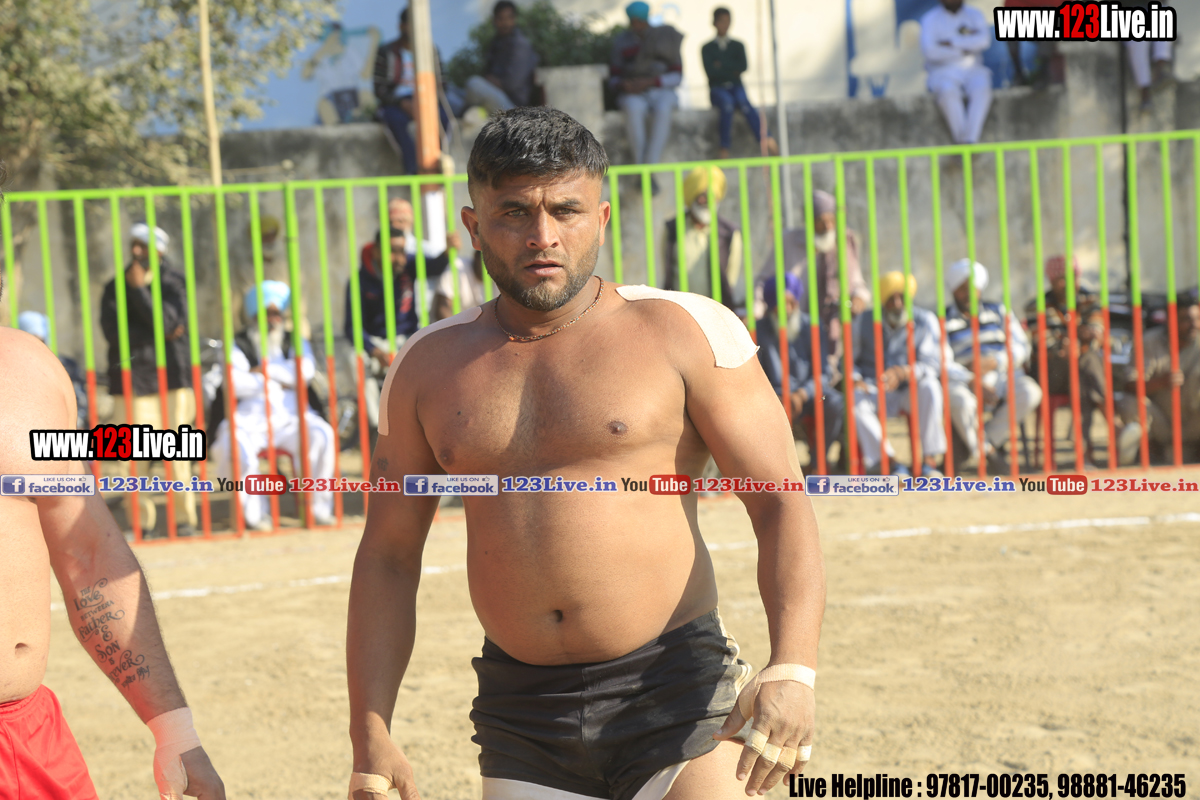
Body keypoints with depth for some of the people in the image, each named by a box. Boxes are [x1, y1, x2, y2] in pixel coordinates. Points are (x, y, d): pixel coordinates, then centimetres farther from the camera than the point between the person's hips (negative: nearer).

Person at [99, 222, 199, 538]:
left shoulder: (174, 284, 6)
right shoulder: (114, 288, 9)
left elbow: (166, 321, -10)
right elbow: (113, 330, -6)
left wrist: (140, 289, -15)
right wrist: (163, 335, -9)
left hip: (171, 378, -1)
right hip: (131, 379, 1)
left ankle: (187, 518, 4)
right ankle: (141, 521, 4)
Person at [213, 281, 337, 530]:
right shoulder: (239, 346, 10)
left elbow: (305, 372, -3)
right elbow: (236, 383, -11)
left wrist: (266, 369, -4)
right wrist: (279, 379, -5)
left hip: (291, 419, 2)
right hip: (250, 421, -2)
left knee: (322, 436, -30)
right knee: (236, 446, -36)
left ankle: (318, 508, -21)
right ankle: (255, 514, -24)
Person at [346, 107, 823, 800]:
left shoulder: (685, 332, -2)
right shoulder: (429, 367, 8)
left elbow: (781, 502, -4)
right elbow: (388, 556, 13)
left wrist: (793, 669, -19)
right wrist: (371, 739, 6)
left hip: (676, 692, -3)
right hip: (520, 716, 3)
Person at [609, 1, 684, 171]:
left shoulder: (666, 39, 0)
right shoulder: (622, 42, 3)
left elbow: (677, 76, -3)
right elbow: (613, 78, 6)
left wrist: (650, 82, -20)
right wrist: (623, 85, -19)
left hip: (661, 91, 0)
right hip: (633, 95, 0)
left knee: (662, 111, -38)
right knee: (633, 109, -38)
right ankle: (640, 166, -34)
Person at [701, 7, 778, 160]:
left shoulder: (738, 46, 16)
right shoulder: (707, 48, 9)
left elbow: (743, 67, -2)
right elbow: (710, 71, -6)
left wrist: (722, 65, -4)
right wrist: (732, 69, -4)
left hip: (736, 87, 1)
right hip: (718, 88, -1)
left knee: (743, 102, -35)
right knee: (727, 103, -38)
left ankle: (766, 141, -48)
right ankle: (725, 148, -36)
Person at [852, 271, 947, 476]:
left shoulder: (925, 321, -4)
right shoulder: (865, 322, 0)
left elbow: (931, 365, -15)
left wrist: (902, 373, -34)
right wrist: (855, 380, -19)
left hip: (911, 392, -1)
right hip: (875, 392, 1)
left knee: (929, 385, -34)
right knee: (854, 400, -32)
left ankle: (931, 460, -29)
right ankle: (891, 462, -26)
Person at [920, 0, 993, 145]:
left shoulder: (974, 14, 10)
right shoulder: (930, 19, 1)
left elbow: (984, 40, -10)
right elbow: (930, 51, -15)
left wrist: (951, 42, -15)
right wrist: (964, 50, -8)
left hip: (972, 70, 2)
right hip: (943, 73, -2)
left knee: (982, 89, -33)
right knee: (948, 92, -37)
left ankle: (969, 141, -41)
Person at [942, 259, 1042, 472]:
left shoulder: (998, 312, 16)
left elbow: (1021, 348, 5)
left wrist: (992, 363, -15)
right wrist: (974, 383, -23)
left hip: (1004, 376, 2)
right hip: (965, 382, -2)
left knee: (1030, 392, -31)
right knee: (957, 399, -39)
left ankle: (988, 440, -14)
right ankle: (985, 454, -16)